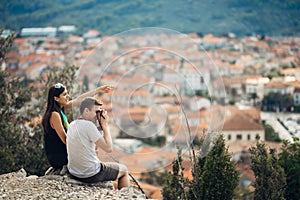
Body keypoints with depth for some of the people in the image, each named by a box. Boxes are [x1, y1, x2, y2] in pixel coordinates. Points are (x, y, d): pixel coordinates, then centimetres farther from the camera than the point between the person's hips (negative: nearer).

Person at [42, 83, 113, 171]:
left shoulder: (60, 108, 3)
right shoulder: (55, 114, -23)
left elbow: (78, 100, 8)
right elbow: (65, 140, -22)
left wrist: (98, 90, 8)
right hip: (59, 158, -8)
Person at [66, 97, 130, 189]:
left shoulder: (72, 125, 6)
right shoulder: (88, 125, -21)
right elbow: (108, 148, -19)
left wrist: (101, 126, 6)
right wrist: (105, 125, -11)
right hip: (90, 176, -8)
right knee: (123, 170, 15)